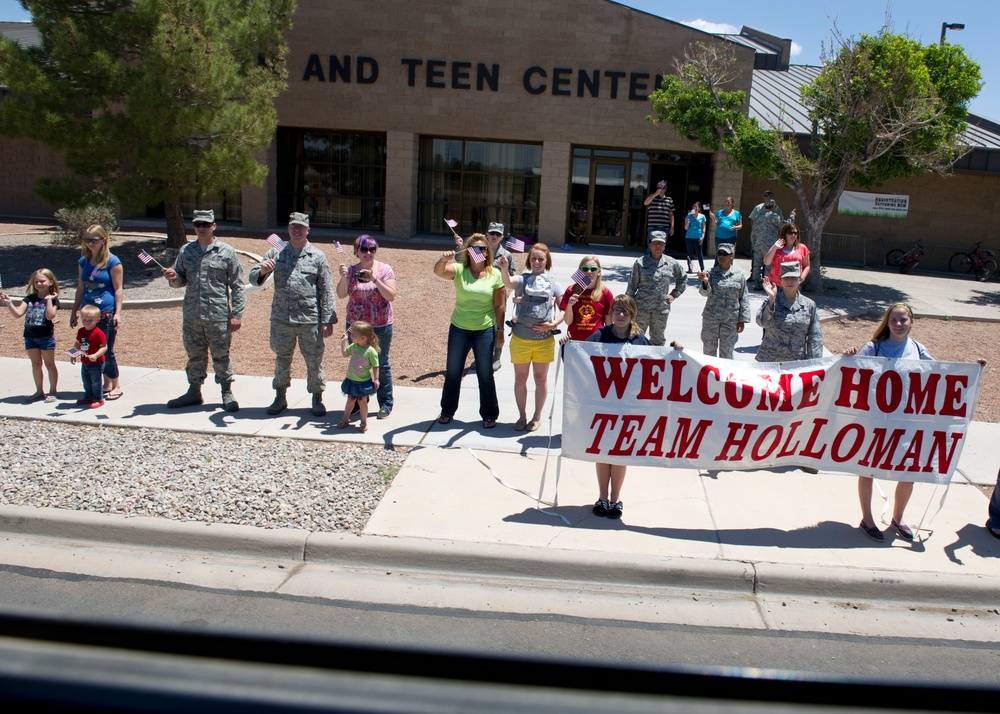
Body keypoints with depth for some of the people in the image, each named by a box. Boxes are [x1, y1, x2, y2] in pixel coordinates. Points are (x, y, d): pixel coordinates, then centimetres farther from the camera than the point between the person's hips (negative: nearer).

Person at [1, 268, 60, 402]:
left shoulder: (53, 299, -5)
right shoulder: (29, 298, 6)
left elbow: (50, 316, -21)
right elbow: (18, 313, -3)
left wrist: (48, 299, -20)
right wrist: (8, 303, -15)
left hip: (46, 336, -4)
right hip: (30, 336, 5)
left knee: (49, 363, 6)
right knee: (35, 364, 12)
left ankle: (53, 391, 15)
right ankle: (39, 391, 21)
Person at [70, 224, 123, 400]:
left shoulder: (112, 261, -6)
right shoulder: (83, 262, 10)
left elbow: (118, 289, -7)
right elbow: (81, 288, 18)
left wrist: (118, 313, -13)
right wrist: (74, 311, 18)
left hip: (107, 313, -6)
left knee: (107, 350, -2)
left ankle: (115, 387, 10)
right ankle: (106, 384, 22)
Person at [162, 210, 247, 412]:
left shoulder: (226, 252, -3)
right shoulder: (186, 251, 9)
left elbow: (238, 286, -3)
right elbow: (180, 281, 16)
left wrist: (236, 314, -8)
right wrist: (173, 278, -9)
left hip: (218, 316, -4)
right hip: (191, 316, 4)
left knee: (221, 356, 5)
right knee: (194, 356, 15)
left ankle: (227, 393, 18)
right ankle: (194, 392, 28)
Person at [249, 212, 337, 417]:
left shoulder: (317, 256, 2)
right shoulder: (276, 253, 7)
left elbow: (327, 291, 1)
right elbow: (253, 277, 7)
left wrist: (328, 320, -6)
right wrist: (262, 271, -18)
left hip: (310, 320, -2)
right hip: (281, 319, 2)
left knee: (314, 361, 5)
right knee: (282, 360, 14)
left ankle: (317, 399, 22)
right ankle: (280, 397, 30)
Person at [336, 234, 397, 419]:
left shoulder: (385, 269, -4)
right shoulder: (351, 271, 2)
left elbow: (391, 296, -13)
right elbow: (341, 294, -9)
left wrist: (374, 279, -23)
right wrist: (343, 277, -26)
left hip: (381, 327, -2)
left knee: (381, 364, 5)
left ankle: (386, 403, 16)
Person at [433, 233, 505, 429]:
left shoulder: (495, 274, -3)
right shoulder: (459, 270, -5)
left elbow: (499, 305, 1)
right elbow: (438, 271, -25)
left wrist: (500, 330, 0)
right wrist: (443, 259, -46)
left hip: (485, 330, -1)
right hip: (459, 328, 1)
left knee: (485, 374, 6)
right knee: (452, 372, 12)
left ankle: (489, 415, 21)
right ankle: (447, 411, 29)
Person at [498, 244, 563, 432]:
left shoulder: (553, 284, 3)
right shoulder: (522, 280, -2)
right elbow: (508, 283, -25)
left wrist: (554, 323, -13)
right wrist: (504, 269, -45)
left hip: (544, 339, 1)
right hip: (520, 338, 0)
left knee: (540, 378, 12)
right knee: (520, 378, 10)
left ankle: (537, 417, 27)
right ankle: (522, 416, 27)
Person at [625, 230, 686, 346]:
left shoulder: (671, 263, 4)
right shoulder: (640, 263, -3)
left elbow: (682, 279, 21)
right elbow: (632, 285, 0)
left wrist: (674, 294, 10)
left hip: (661, 309, 2)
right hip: (641, 308, -2)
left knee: (658, 340, 13)